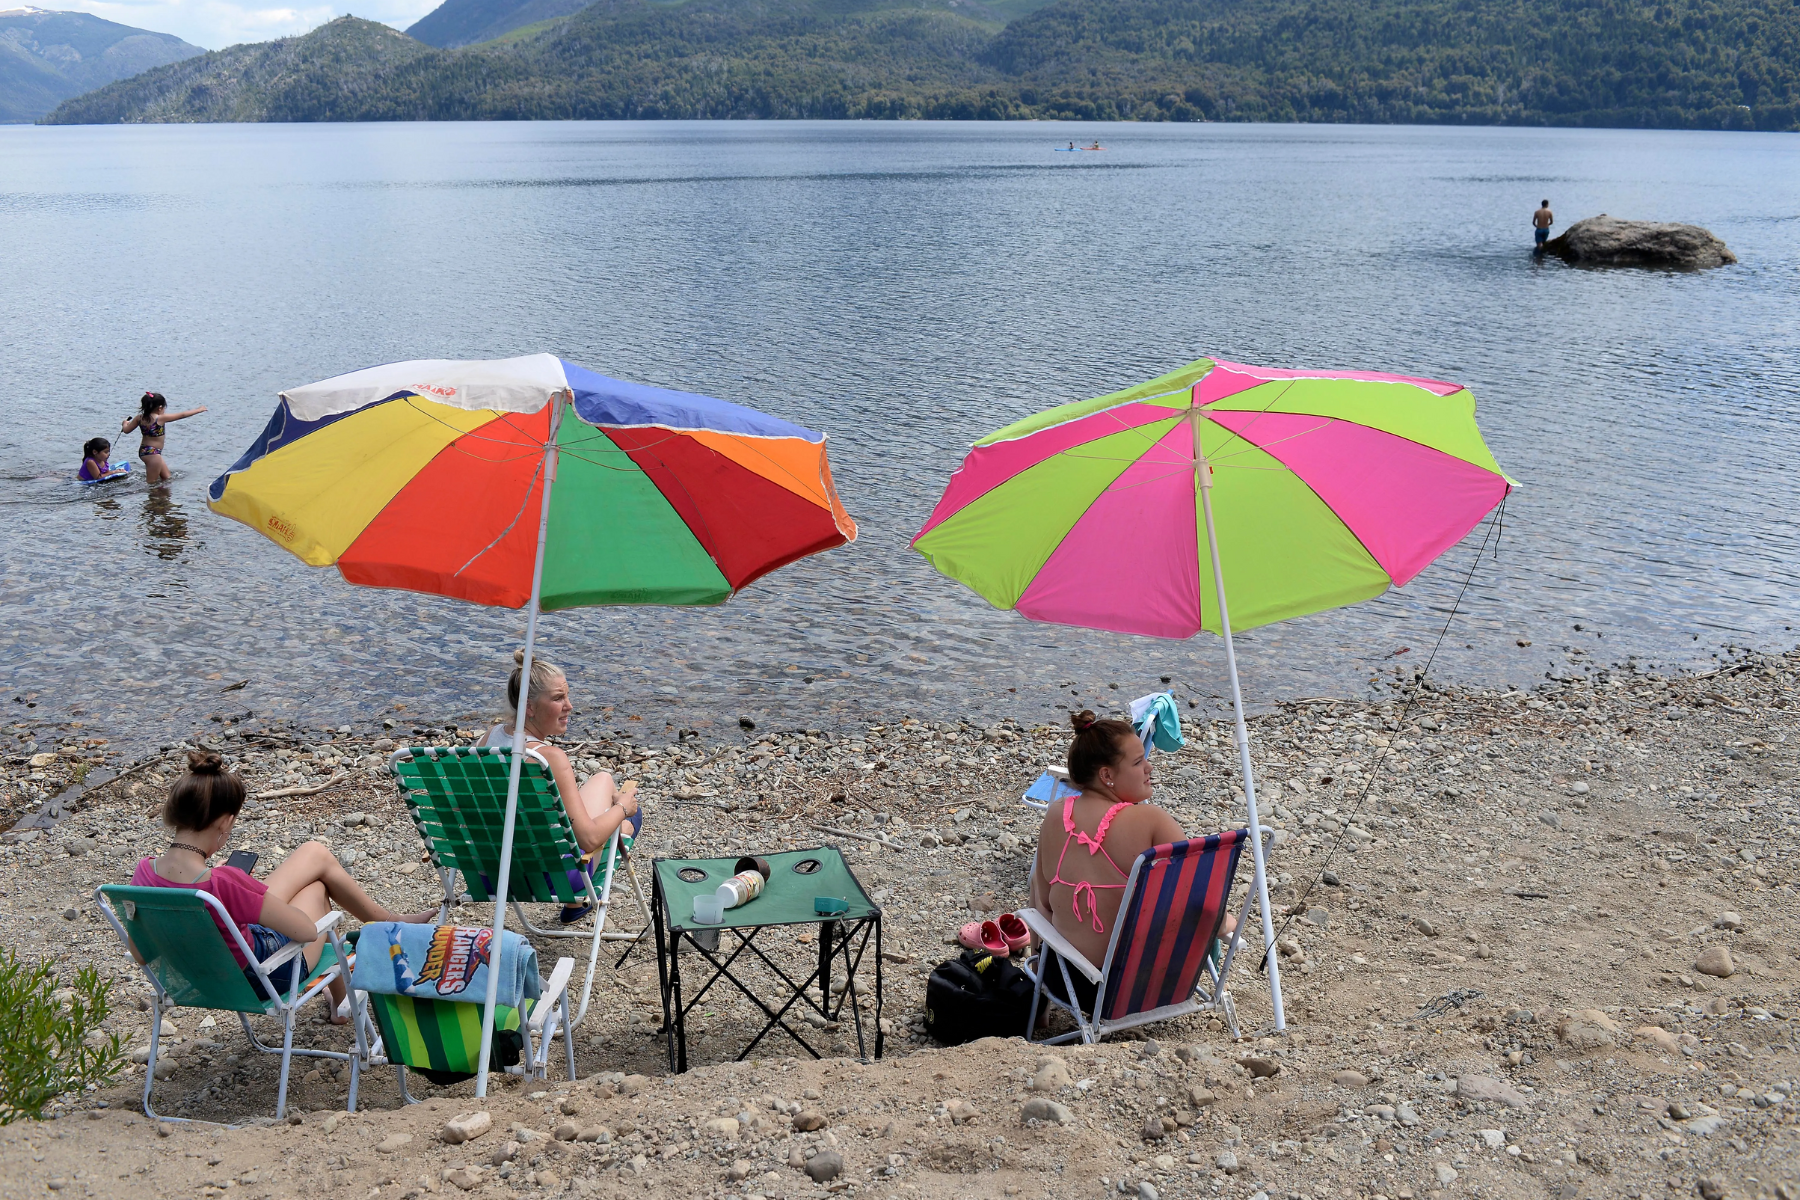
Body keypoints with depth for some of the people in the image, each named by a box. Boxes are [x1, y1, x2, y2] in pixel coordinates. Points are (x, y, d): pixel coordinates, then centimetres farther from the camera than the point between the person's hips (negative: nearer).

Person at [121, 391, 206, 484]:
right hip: (152, 453, -9)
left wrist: (125, 423, 31)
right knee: (152, 483, -2)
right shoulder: (160, 418, -16)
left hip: (143, 451, 9)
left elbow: (126, 430, 8)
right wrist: (199, 410, 0)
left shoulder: (140, 418, 2)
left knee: (166, 477, 20)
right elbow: (182, 415, -10)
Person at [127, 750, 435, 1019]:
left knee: (315, 853, 18)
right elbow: (307, 930, -28)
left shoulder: (144, 872, -17)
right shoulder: (223, 883, -38)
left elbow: (140, 954, -2)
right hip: (257, 980, -6)